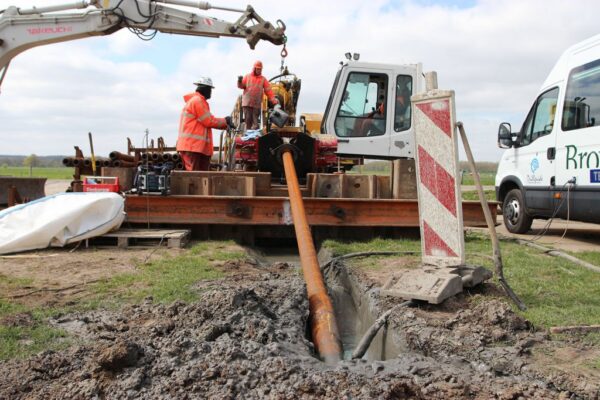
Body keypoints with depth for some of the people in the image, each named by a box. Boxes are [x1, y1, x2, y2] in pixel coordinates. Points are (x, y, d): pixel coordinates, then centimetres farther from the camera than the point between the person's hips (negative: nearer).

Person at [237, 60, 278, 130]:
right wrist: (240, 82, -17)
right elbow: (241, 86, 6)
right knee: (248, 120, -2)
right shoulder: (247, 76, 11)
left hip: (257, 104, 0)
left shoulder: (263, 79, 9)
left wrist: (273, 100, -10)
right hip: (247, 103, 0)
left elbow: (268, 90, 2)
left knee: (255, 121, -1)